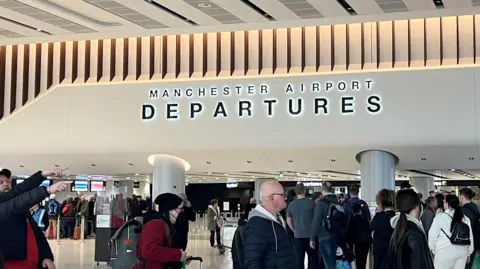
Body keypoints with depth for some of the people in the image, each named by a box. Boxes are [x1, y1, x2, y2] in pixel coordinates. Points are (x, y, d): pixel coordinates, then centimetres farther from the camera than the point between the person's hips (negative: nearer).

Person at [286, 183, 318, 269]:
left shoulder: (291, 204, 0)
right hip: (311, 235, -2)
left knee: (299, 258, 6)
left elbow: (288, 221, 3)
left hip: (298, 235, 2)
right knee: (313, 257, 8)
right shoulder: (311, 203, -7)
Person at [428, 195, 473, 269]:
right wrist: (468, 253, 22)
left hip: (445, 252, -5)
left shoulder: (440, 217, -8)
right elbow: (470, 236, 13)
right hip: (462, 251, 5)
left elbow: (433, 236, -5)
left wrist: (433, 250, 9)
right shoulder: (465, 218, 7)